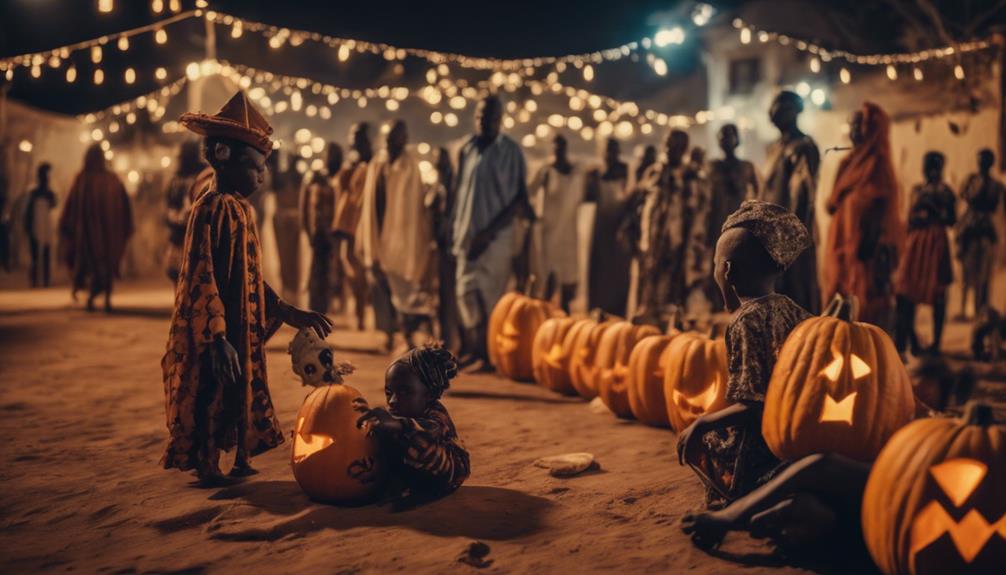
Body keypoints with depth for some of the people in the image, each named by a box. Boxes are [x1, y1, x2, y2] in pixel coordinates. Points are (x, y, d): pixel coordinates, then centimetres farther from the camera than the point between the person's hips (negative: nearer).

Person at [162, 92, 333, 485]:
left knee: (244, 394, 16)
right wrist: (217, 339, -23)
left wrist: (290, 313, 15)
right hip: (219, 332, -9)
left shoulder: (241, 209, 11)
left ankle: (241, 462, 28)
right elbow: (201, 277, -20)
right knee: (212, 399, 2)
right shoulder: (212, 209, -16)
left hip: (244, 330, 9)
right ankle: (207, 468, 16)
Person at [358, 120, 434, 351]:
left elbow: (415, 201, -8)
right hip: (378, 234, 5)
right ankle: (389, 334, 19)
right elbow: (369, 202, 12)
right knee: (381, 286, 8)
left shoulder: (409, 163, -4)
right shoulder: (376, 163, 10)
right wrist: (367, 239, 9)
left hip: (400, 233, -5)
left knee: (401, 285, -7)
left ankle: (408, 334, 0)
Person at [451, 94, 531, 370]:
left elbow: (520, 200, -9)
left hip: (497, 237, -4)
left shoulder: (511, 152, -5)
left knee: (488, 297, -4)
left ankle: (489, 354, 5)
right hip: (468, 234, 4)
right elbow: (460, 192, 13)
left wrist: (488, 232, -15)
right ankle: (475, 350, 20)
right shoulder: (466, 150, 7)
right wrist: (457, 229, 7)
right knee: (467, 294, 8)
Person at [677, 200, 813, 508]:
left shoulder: (745, 321, -18)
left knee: (693, 440, 16)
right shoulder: (792, 310, 4)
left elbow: (753, 407, -23)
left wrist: (702, 423, -11)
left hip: (760, 447, -7)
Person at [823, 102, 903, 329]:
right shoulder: (851, 162, 16)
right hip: (843, 248, 9)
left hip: (865, 251, -9)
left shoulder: (878, 164, -9)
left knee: (866, 312, -6)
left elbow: (882, 212, -14)